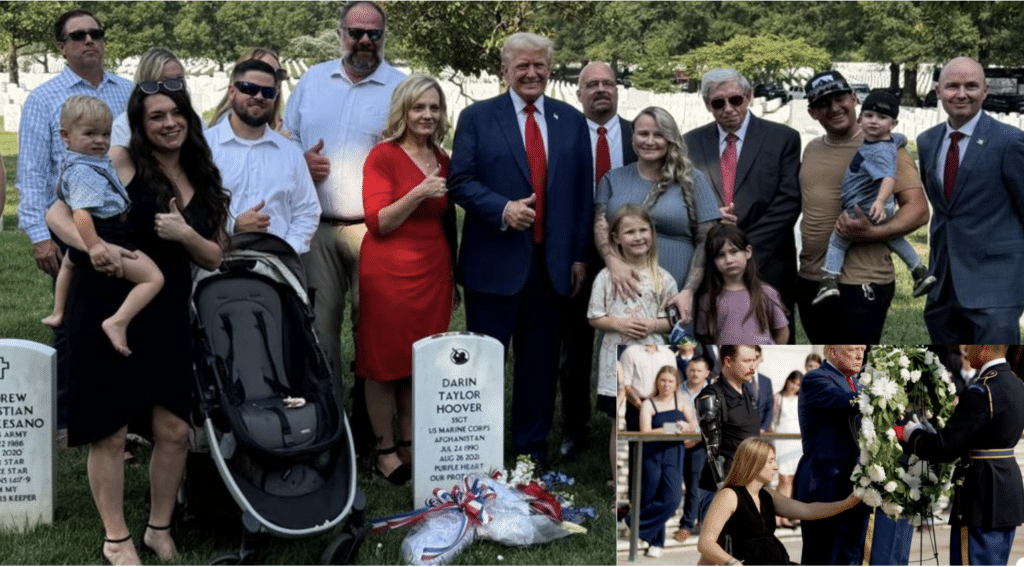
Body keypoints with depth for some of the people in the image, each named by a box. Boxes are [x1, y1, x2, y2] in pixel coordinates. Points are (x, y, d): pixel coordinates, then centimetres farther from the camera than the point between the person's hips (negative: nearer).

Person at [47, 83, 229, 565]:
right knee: (110, 433, 2)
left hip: (166, 318, 5)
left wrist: (184, 233, -12)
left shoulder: (203, 180, 9)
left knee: (174, 430, 4)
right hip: (105, 313, -5)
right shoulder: (121, 162, -7)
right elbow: (58, 213, -12)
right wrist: (96, 247, -32)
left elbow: (214, 258, 9)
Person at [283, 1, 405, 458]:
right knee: (317, 324, 5)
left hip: (375, 230, -3)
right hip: (317, 228, 3)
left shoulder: (401, 88, 2)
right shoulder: (311, 82, 12)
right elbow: (286, 141, 16)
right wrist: (300, 161, -4)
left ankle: (367, 428, 13)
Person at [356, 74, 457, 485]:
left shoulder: (443, 161, 11)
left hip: (433, 272, 5)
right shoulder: (383, 156, -6)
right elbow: (378, 223, -12)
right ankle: (385, 451, 9)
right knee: (384, 363, 1)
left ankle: (410, 446, 17)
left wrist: (452, 277, 18)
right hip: (388, 271, -5)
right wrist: (418, 194, -24)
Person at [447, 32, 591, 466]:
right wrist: (502, 208, -20)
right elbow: (461, 181, -4)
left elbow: (583, 193, 9)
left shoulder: (572, 121, 9)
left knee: (541, 362, 11)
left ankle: (532, 451, 23)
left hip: (553, 262, 3)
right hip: (495, 261, -3)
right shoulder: (477, 117, 1)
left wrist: (580, 255, 5)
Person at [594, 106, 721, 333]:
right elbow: (600, 227, 3)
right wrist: (613, 262, -18)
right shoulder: (613, 179, 13)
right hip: (622, 292, 2)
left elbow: (706, 241, 2)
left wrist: (689, 291, -10)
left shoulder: (692, 180, 6)